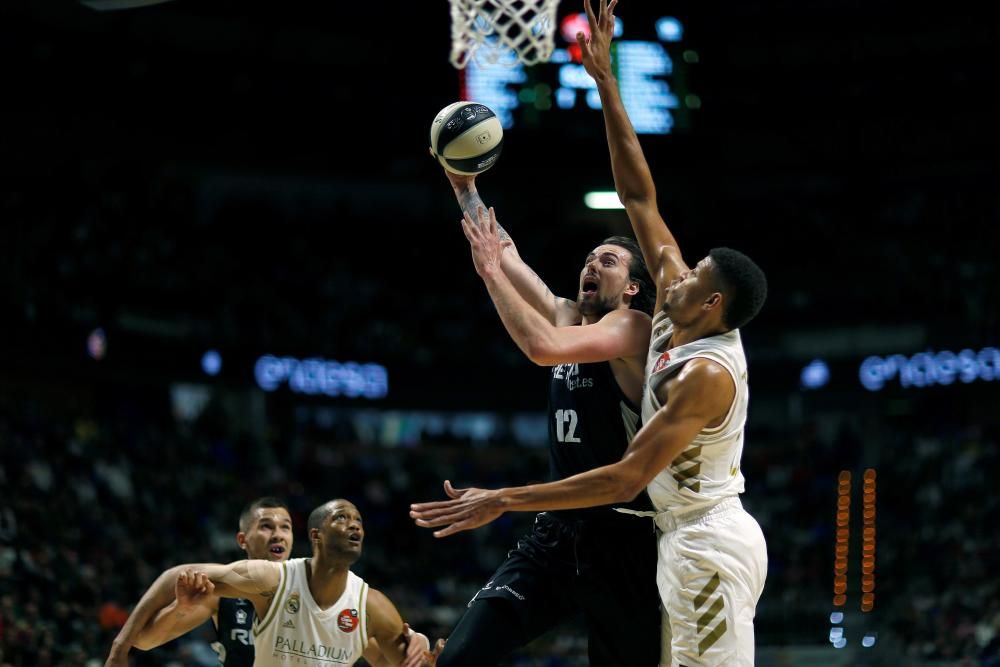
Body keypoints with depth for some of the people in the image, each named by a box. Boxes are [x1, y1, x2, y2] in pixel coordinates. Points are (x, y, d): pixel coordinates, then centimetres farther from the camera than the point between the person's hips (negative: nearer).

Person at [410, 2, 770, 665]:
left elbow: (627, 478, -28)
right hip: (696, 537, 10)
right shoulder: (678, 319, 3)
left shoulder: (707, 375, -22)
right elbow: (639, 197, 6)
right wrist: (606, 82, 3)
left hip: (709, 544, -10)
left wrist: (502, 501, -29)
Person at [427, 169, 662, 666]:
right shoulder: (568, 317, 12)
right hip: (555, 531, 7)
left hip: (620, 540, -7)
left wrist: (490, 269, -19)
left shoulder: (634, 326, -10)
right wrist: (463, 186, 7)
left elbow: (544, 347, -26)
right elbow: (507, 256, 16)